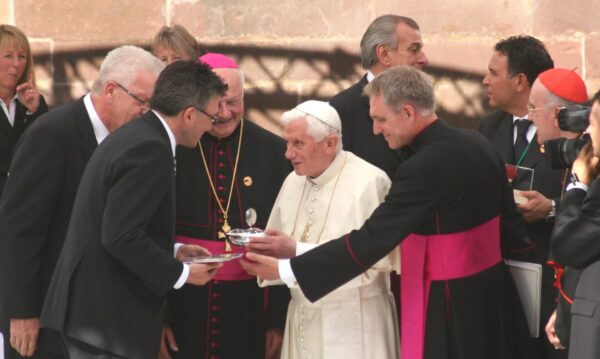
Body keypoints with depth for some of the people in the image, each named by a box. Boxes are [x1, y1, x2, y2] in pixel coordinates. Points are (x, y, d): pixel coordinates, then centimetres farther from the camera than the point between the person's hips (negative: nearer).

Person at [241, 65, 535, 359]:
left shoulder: (423, 168, -23)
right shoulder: (478, 145, 1)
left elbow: (370, 241, -23)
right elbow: (510, 222, 10)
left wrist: (284, 269, -19)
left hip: (447, 306, -8)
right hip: (495, 295, 8)